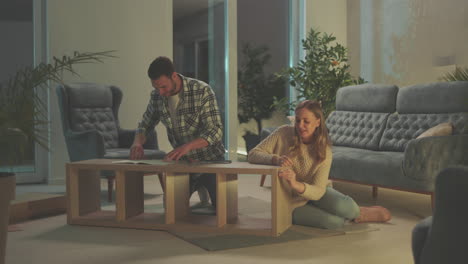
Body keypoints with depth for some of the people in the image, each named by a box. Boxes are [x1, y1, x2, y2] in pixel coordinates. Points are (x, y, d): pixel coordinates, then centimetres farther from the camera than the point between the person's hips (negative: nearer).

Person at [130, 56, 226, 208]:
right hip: (183, 162, 4)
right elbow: (145, 125, 7)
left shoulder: (202, 91, -21)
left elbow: (215, 131, -26)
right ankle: (201, 190, 32)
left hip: (210, 160, -4)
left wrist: (188, 145, -43)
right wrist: (138, 142, -17)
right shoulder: (157, 96, -6)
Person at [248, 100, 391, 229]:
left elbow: (318, 191, -22)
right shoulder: (284, 133, -15)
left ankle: (357, 212, 4)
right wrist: (276, 159, -35)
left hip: (313, 193, 2)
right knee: (334, 221, -28)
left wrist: (296, 185, -43)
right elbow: (253, 154, -15)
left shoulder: (324, 150, -15)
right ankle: (358, 215, 4)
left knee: (343, 206, -32)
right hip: (293, 204, -1)